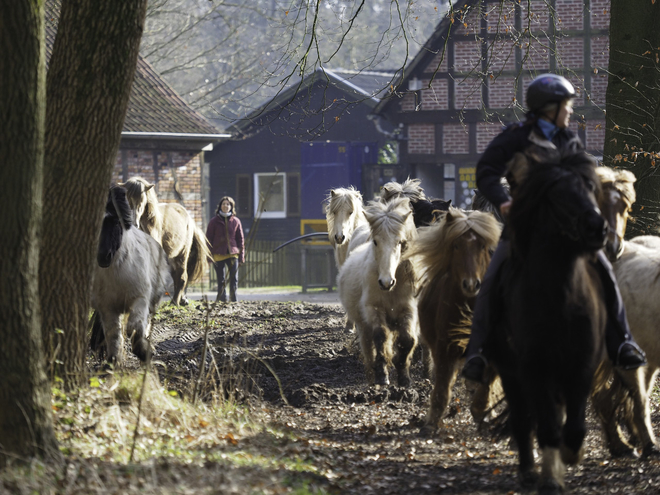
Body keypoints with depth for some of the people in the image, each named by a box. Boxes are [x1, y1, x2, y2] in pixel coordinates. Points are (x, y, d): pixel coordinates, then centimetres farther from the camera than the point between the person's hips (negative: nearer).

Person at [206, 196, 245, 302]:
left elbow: (240, 239, 12)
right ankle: (222, 299, 8)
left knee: (234, 279, -2)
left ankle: (233, 299, 6)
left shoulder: (236, 221, 7)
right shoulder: (214, 221, 3)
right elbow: (209, 239, 4)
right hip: (218, 255, -1)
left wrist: (241, 256, 7)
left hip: (232, 254, 1)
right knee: (221, 280, 2)